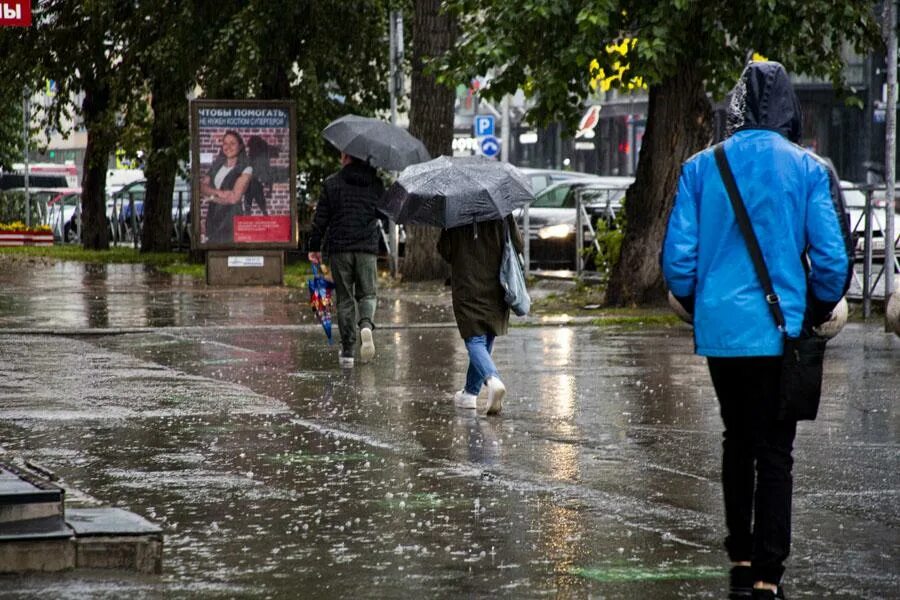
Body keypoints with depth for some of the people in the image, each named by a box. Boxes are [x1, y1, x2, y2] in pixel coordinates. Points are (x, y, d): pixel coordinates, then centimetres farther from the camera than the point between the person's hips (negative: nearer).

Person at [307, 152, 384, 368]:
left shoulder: (332, 183, -1)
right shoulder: (377, 184, 5)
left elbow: (320, 219, 0)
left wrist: (314, 247, 8)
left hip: (339, 248, -1)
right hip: (368, 248, 1)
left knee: (344, 298, 6)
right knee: (367, 293, 10)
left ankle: (347, 350, 4)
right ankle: (366, 324, -23)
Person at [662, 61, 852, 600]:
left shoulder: (701, 169, -1)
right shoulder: (809, 170, -7)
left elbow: (678, 257, -1)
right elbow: (833, 257, -8)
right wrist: (819, 312, 10)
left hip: (720, 329, 3)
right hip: (782, 331, -2)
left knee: (738, 443, 18)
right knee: (775, 452, 2)